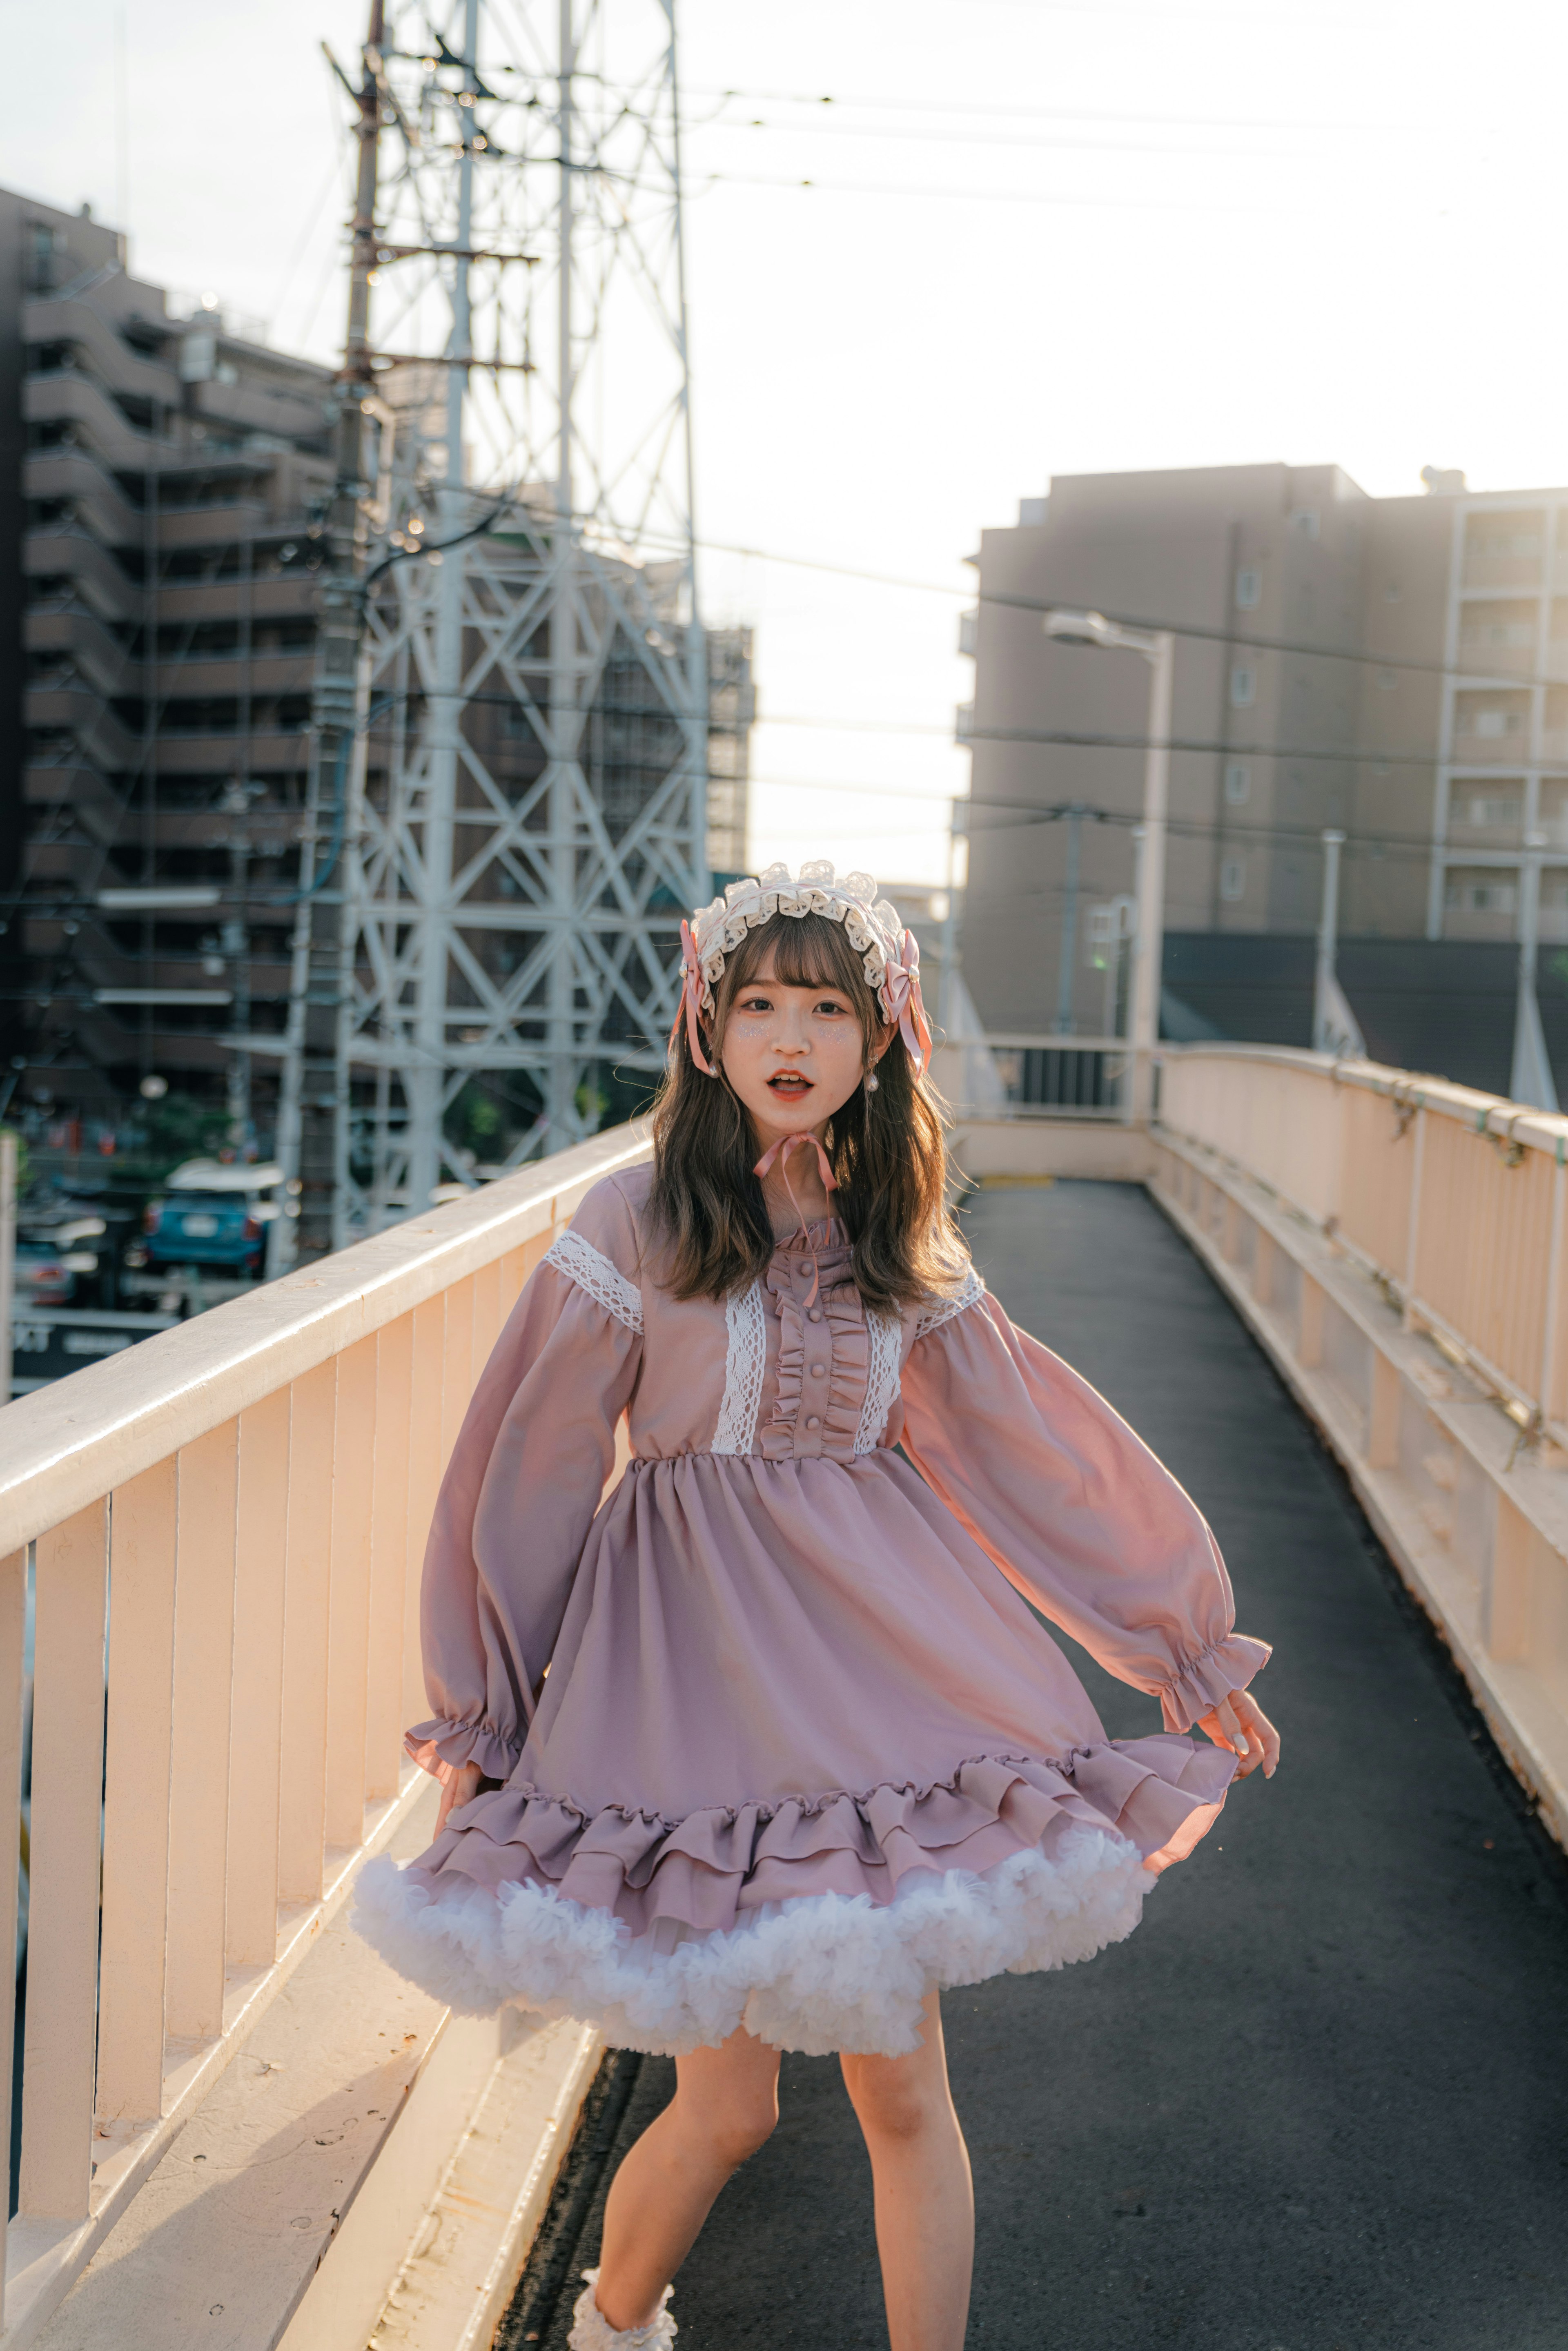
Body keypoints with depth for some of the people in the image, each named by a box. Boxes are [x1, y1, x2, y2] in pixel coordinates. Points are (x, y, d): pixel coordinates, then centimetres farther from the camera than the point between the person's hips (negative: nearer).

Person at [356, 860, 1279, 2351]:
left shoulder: (904, 1254, 6)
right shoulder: (636, 1228, -7)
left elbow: (1041, 1455, 12)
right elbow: (533, 1475, -2)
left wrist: (1188, 1644, 16)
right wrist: (479, 1719, 4)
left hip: (875, 1659, 4)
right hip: (692, 1663, -3)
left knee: (901, 2087, 6)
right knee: (730, 2105, 3)